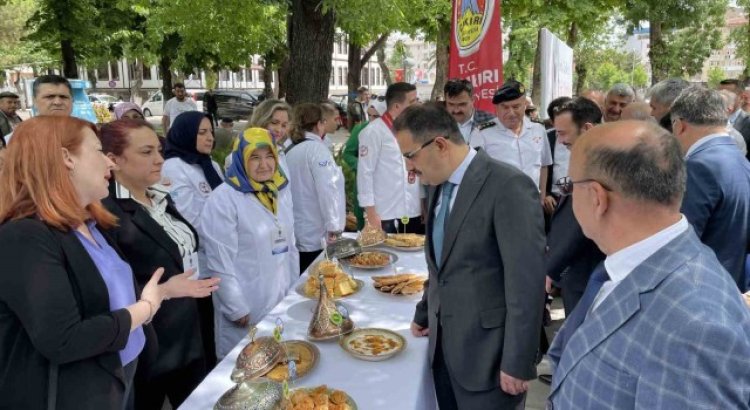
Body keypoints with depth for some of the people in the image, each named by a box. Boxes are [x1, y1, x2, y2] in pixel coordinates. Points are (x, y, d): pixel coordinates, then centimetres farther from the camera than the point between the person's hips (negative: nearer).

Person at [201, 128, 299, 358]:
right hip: (248, 308, -6)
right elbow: (220, 262, -16)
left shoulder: (282, 190, 5)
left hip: (284, 302, 6)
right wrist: (236, 309, -14)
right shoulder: (223, 199, -16)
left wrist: (295, 290, 13)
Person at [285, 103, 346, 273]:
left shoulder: (290, 151, 10)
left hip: (297, 236, 7)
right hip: (317, 237, -7)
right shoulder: (316, 148, -12)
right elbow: (328, 189, -19)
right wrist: (334, 226, -16)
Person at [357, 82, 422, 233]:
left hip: (413, 214, 6)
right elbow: (365, 173, -11)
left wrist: (424, 205, 12)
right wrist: (370, 213, -13)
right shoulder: (374, 131, -9)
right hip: (385, 215, -6)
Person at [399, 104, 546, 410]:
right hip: (442, 344, 7)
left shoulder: (509, 186, -19)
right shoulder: (438, 185, 6)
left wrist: (517, 363, -18)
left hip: (487, 353, -7)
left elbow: (526, 281, -20)